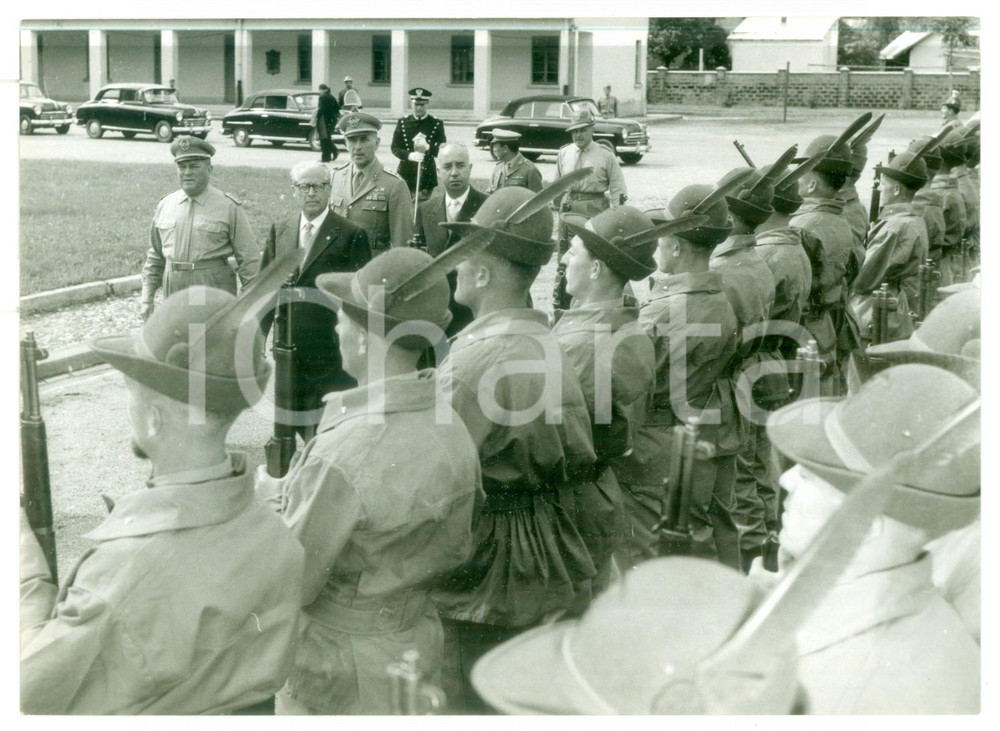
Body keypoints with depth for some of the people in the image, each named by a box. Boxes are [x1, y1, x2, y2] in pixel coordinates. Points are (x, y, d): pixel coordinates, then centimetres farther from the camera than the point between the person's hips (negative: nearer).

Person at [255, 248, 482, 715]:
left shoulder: (342, 455, -29)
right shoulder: (454, 431, -7)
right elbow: (453, 551, 5)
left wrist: (271, 498, -7)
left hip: (339, 668, -6)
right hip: (418, 645, 6)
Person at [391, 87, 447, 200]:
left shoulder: (436, 123, 3)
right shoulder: (402, 122, 8)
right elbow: (395, 148, 4)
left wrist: (428, 147, -23)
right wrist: (410, 155, -17)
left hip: (427, 173, -1)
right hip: (406, 172, 1)